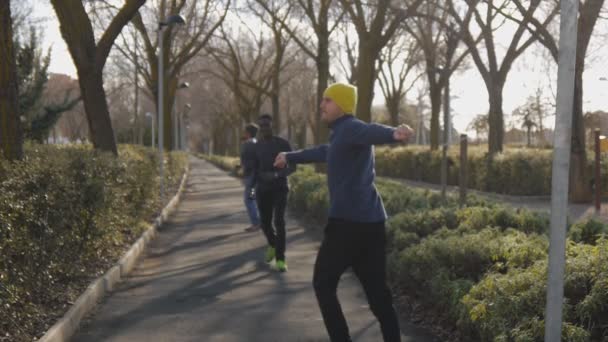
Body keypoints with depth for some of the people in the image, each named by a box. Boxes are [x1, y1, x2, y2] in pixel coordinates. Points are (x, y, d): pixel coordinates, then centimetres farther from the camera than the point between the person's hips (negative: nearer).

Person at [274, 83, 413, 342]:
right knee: (377, 292, 8)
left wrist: (393, 133, -54)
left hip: (348, 221, -9)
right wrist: (290, 158, 61)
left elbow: (371, 132, -31)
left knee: (323, 284, 6)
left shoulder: (350, 129, -6)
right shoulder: (342, 135, 24)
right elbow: (322, 153, 45)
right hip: (371, 222, 9)